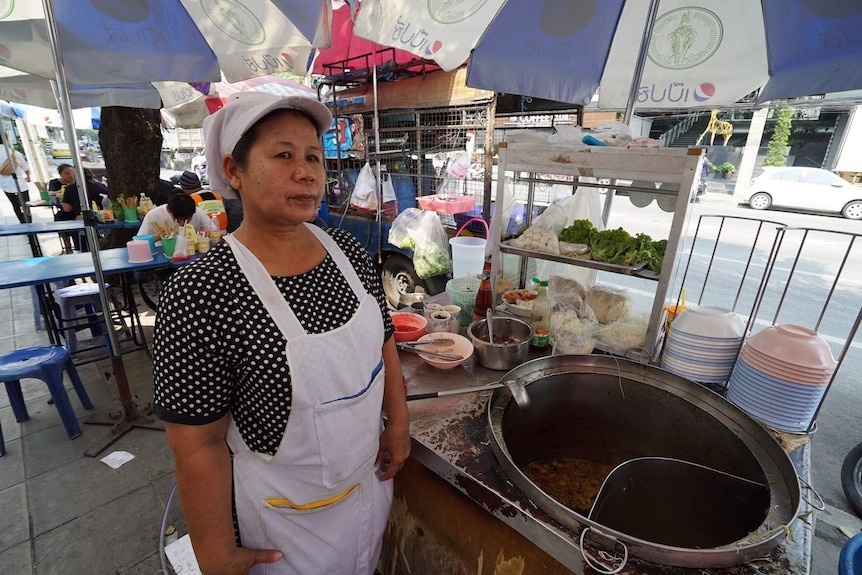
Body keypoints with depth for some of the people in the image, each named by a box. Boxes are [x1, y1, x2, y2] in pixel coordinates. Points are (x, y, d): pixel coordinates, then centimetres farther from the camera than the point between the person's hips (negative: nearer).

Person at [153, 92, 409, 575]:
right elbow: (198, 446, -18)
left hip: (370, 474, 5)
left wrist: (399, 425, 2)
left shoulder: (348, 248, -10)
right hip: (287, 512, -4)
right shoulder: (199, 294, -26)